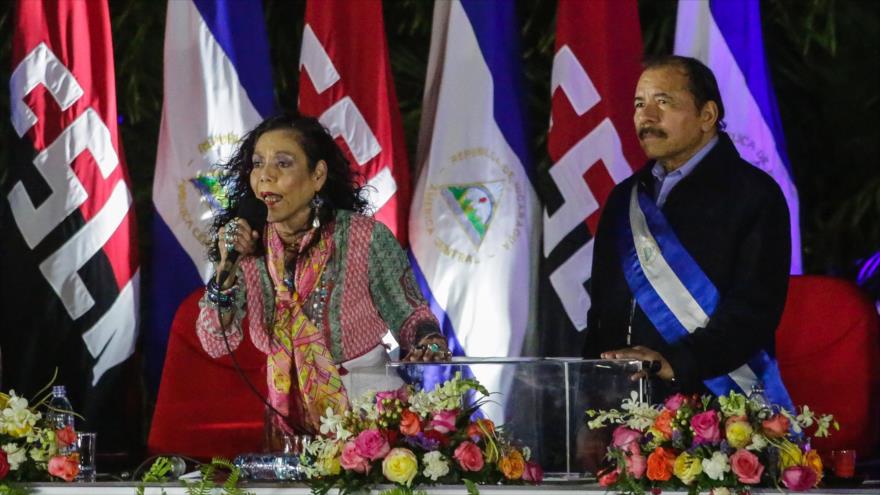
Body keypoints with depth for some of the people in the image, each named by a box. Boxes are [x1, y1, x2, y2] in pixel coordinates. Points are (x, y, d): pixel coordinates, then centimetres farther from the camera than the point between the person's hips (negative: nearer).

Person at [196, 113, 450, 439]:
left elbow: (409, 314, 1)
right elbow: (216, 345, -4)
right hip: (290, 413, 3)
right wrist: (227, 268, -16)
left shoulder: (366, 238, -11)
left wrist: (429, 342, -21)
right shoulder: (247, 244, -1)